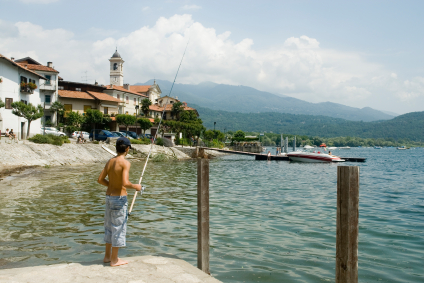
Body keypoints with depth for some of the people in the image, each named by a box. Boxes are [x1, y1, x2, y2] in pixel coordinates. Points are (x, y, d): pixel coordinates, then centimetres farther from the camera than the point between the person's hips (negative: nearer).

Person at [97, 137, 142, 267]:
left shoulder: (110, 161, 6)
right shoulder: (125, 163, -17)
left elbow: (100, 179, 8)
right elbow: (125, 183, -27)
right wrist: (135, 187, -9)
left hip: (109, 196, 8)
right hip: (119, 198, -8)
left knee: (110, 226, 18)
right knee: (118, 228, 3)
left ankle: (108, 256, 30)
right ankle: (114, 260, 11)